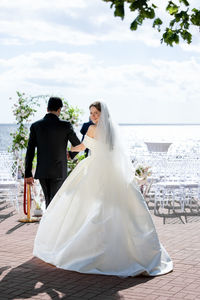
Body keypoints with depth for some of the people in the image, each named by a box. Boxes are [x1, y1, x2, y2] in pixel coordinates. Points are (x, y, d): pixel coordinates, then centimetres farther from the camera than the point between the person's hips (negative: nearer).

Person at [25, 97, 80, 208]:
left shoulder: (35, 126, -1)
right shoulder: (65, 125, -7)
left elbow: (30, 151, -2)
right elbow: (78, 145, 4)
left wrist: (28, 174, 3)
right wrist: (72, 155, 27)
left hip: (42, 171, 3)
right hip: (59, 171, -3)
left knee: (49, 200, 20)